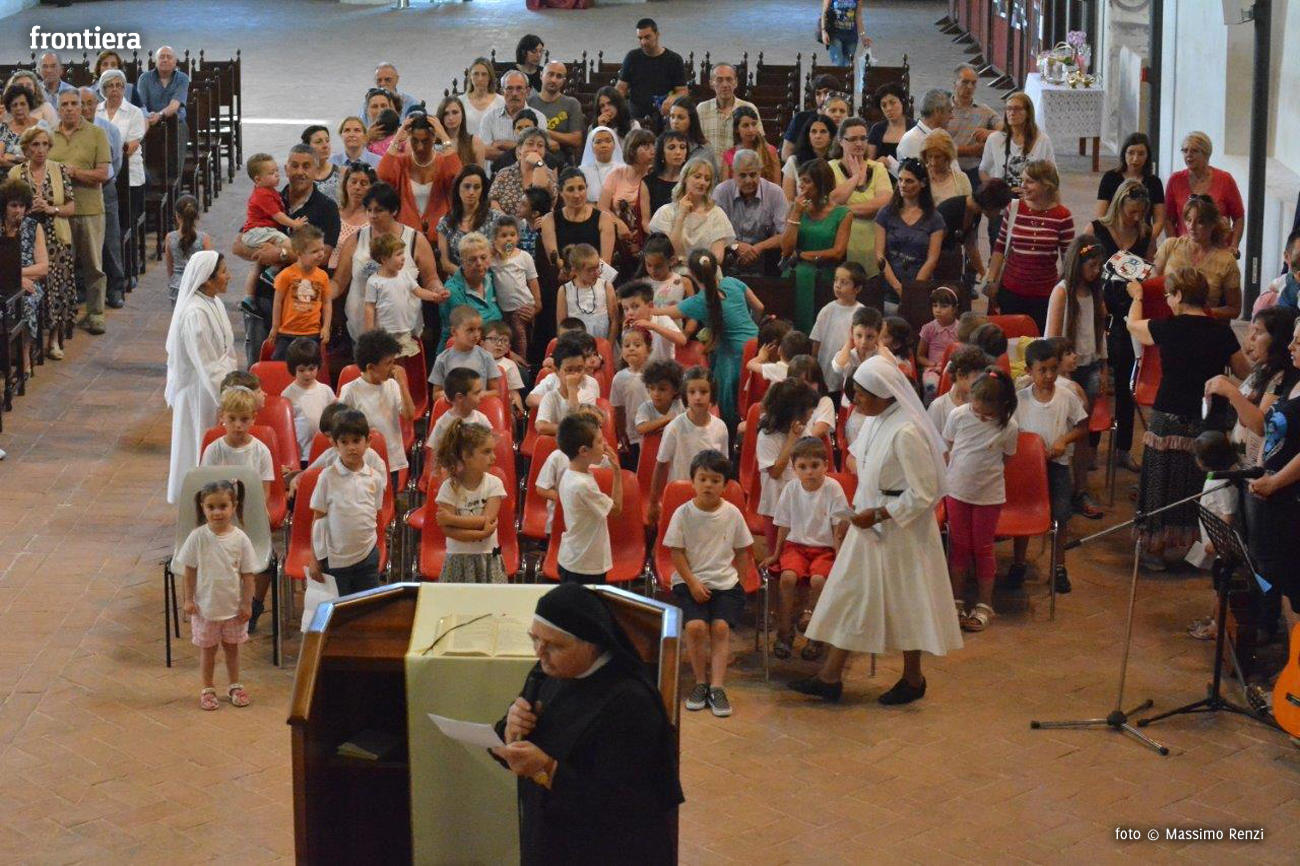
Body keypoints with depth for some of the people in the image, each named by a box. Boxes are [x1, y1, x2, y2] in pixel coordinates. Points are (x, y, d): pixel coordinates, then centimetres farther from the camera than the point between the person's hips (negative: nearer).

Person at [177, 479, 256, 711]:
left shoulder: (240, 539, -12)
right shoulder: (197, 537, -14)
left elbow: (247, 573, -5)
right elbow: (190, 570, -6)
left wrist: (247, 603, -4)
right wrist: (188, 599, -6)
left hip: (233, 606, 1)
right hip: (205, 605, -1)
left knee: (231, 647, 17)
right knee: (207, 649, 12)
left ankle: (235, 686, 34)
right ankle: (207, 690, 26)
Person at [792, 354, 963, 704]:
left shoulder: (906, 433, -26)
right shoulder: (876, 421, 1)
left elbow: (924, 493, -24)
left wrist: (878, 514, -20)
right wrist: (861, 508, 10)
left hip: (900, 529, -9)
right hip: (870, 521, 9)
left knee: (904, 602, 7)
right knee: (848, 594, 11)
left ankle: (913, 678, 27)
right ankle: (830, 676, 19)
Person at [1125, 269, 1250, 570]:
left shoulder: (1169, 329, -10)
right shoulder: (1222, 333, -5)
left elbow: (1133, 324, 11)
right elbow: (1245, 373, 6)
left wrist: (1136, 296, 30)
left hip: (1169, 421, -2)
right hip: (1208, 422, 2)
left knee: (1162, 486, 10)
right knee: (1199, 488, 14)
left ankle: (1155, 550, 18)